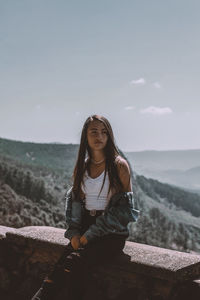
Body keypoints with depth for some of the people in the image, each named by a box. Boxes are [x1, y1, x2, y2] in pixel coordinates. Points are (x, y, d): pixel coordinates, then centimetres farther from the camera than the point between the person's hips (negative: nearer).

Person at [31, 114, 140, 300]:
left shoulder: (119, 165, -3)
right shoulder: (83, 166, 13)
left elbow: (123, 207, -8)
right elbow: (76, 200, 14)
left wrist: (91, 235, -11)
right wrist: (74, 232, -3)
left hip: (112, 234, -4)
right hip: (85, 229, 4)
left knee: (75, 262, -29)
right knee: (64, 263, -24)